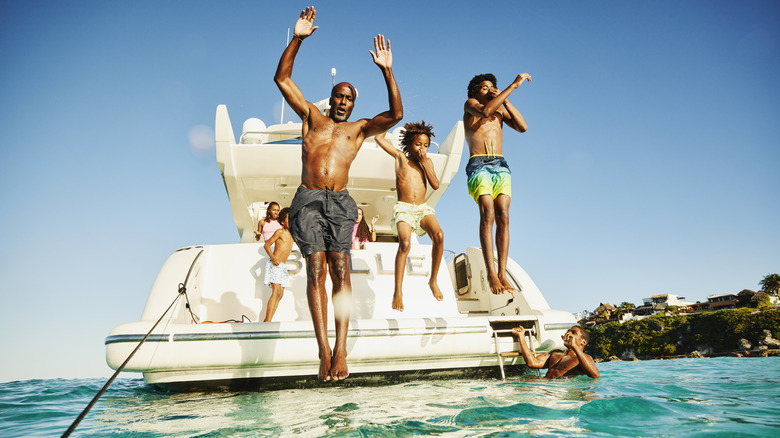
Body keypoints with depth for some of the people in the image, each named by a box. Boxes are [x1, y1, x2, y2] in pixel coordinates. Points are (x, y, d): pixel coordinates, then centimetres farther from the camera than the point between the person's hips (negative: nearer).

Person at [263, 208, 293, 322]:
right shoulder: (280, 232, -7)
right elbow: (267, 245, -8)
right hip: (275, 265, -8)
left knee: (280, 294, 5)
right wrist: (273, 257, -21)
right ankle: (267, 321, -24)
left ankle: (267, 321, 7)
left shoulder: (291, 233, 14)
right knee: (276, 292, -20)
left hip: (283, 266, 8)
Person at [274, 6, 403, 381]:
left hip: (340, 202, 0)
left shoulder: (360, 128, 22)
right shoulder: (312, 117, 22)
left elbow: (396, 114, 9)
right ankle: (324, 350, -15)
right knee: (316, 269, -13)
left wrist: (387, 72, 3)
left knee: (341, 271, -13)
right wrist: (297, 39, 9)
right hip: (308, 199, 0)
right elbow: (282, 79, 17)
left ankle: (340, 349, -15)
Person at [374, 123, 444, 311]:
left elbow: (435, 185, 4)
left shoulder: (428, 162, 17)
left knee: (439, 235, -25)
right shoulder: (400, 157, 9)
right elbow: (379, 138, 4)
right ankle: (398, 291, -23)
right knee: (405, 243, -29)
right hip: (404, 209, -3)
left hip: (423, 209, 3)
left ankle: (433, 281, -8)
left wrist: (424, 162, -2)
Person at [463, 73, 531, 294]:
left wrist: (504, 100, 6)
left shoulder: (500, 110, 24)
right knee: (488, 214, -19)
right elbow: (485, 111, -11)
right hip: (478, 165, -4)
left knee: (503, 217, -10)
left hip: (501, 166, 4)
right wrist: (513, 86, -9)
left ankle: (502, 274, -12)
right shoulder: (470, 104, 13)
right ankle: (491, 274, -23)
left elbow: (522, 127, 9)